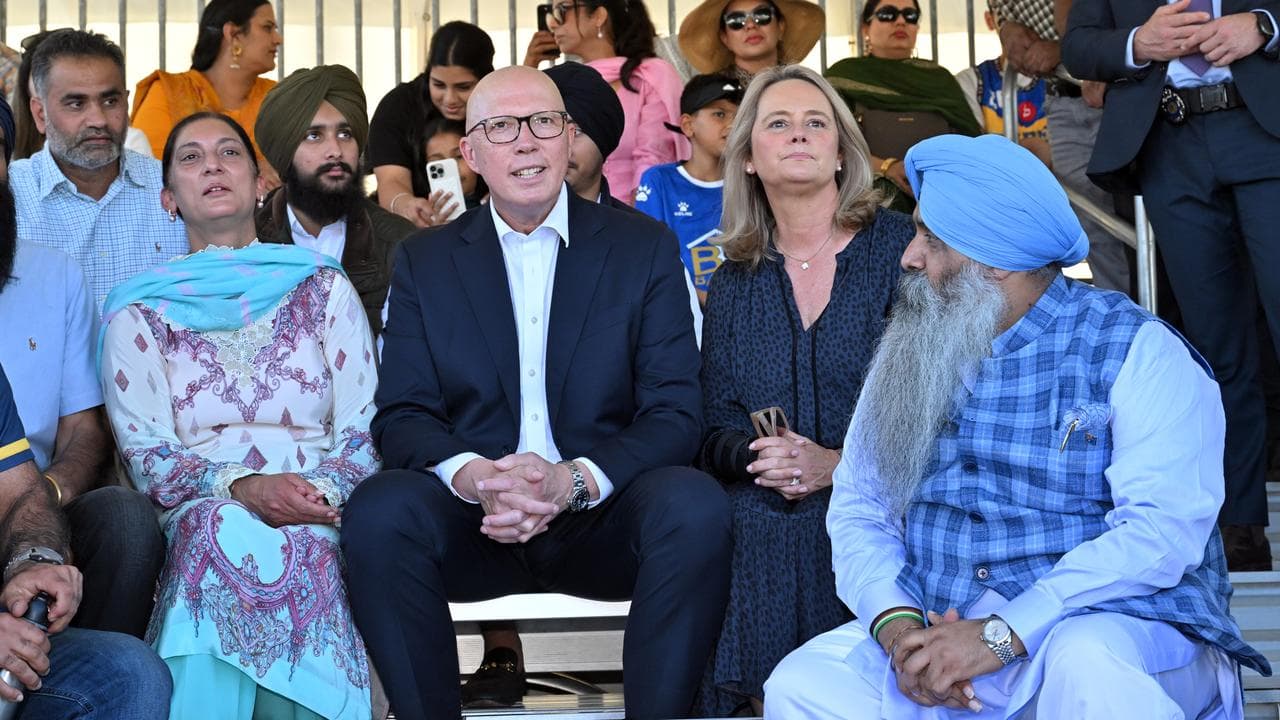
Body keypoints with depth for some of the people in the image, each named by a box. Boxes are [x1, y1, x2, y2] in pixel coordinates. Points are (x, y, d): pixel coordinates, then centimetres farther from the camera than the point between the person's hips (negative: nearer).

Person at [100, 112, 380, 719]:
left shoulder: (322, 287, 18)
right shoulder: (138, 312, 15)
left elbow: (364, 430, 10)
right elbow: (145, 453, 4)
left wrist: (325, 491, -13)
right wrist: (242, 486, -16)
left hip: (318, 523, 0)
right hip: (199, 520, 0)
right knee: (223, 531, -37)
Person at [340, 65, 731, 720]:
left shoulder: (645, 248, 7)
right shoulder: (423, 262, 11)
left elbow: (675, 414, 0)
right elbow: (402, 416, 3)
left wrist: (576, 481, -20)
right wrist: (473, 477, -21)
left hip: (601, 521, 0)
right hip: (473, 524, 1)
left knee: (694, 504, -32)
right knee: (378, 511, -30)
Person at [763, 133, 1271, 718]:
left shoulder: (1136, 351, -4)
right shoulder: (910, 355, 13)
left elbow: (1163, 527, -16)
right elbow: (859, 511, 9)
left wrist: (1000, 634, -24)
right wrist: (897, 624, -12)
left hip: (1118, 631, -4)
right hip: (941, 631, 4)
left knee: (1084, 665, -38)